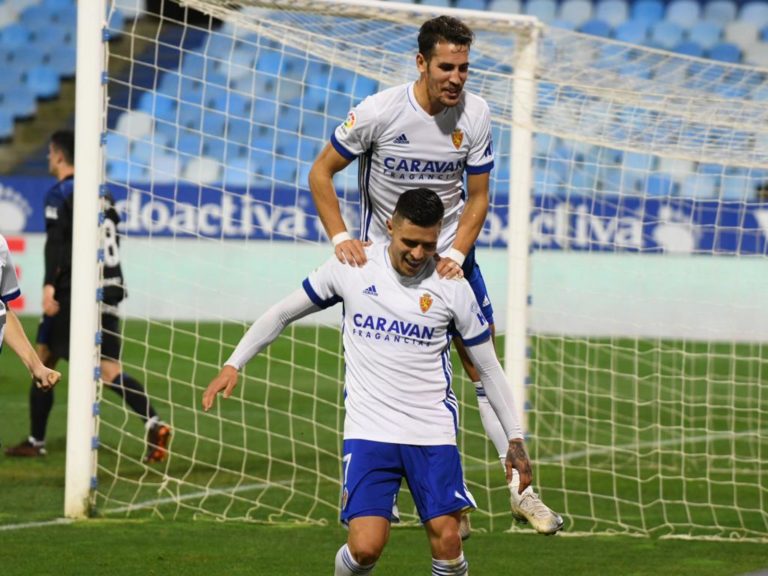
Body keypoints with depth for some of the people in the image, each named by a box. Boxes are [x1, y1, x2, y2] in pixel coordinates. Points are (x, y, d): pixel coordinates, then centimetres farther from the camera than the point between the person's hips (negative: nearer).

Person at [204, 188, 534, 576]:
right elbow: (283, 314, 11)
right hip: (369, 430, 0)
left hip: (433, 431, 1)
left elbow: (489, 367, 8)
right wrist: (233, 364, 5)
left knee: (446, 544, -11)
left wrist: (514, 439, 7)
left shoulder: (452, 288, -1)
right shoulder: (352, 268, -1)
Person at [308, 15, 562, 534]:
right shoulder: (379, 112, -18)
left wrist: (455, 255, -15)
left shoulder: (475, 115, -9)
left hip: (451, 256, 2)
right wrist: (340, 238, -19)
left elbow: (478, 196, 0)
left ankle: (520, 489, 3)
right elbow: (321, 173, -7)